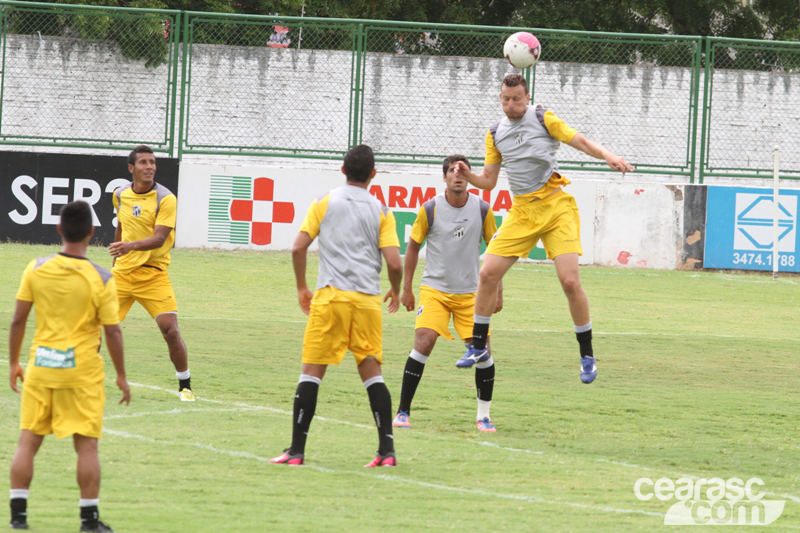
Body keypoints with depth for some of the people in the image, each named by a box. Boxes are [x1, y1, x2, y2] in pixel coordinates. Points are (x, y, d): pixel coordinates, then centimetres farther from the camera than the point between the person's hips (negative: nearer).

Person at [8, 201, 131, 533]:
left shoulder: (36, 269, -4)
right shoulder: (101, 280, -11)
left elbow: (18, 321, 0)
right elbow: (112, 331, -9)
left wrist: (13, 363, 13)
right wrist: (121, 375, 3)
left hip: (40, 368, 2)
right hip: (83, 369, -2)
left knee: (28, 441, 9)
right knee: (86, 445, 5)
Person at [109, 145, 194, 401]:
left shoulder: (165, 199, -10)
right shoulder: (120, 195, 5)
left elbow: (159, 238, -20)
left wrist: (131, 246, -35)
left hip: (153, 273, -4)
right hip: (122, 272, 4)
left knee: (170, 329, -13)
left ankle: (185, 386, 1)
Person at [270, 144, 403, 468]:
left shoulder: (324, 203, 7)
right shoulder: (381, 212, 7)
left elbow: (298, 248, 1)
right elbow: (394, 263, -1)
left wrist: (302, 288, 15)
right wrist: (396, 291, 19)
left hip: (330, 295, -1)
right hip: (368, 298, 1)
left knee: (311, 371, 2)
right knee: (371, 372, 7)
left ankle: (297, 450, -1)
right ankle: (387, 450, 0)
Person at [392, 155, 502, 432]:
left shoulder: (482, 210, -3)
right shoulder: (430, 209, -6)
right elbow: (413, 246, 6)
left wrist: (498, 291, 4)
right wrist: (406, 288, 5)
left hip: (470, 292, 2)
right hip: (434, 288, -2)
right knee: (424, 342, -18)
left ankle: (484, 415, 12)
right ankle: (402, 412, -9)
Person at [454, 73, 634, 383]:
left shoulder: (543, 119, -1)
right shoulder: (495, 134, 11)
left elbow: (582, 142, -3)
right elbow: (488, 181, 15)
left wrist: (609, 156, -21)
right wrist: (468, 175, -6)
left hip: (555, 206, -4)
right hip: (521, 212, 4)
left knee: (570, 281, -15)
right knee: (488, 274, -5)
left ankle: (587, 356, -1)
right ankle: (478, 348, 11)